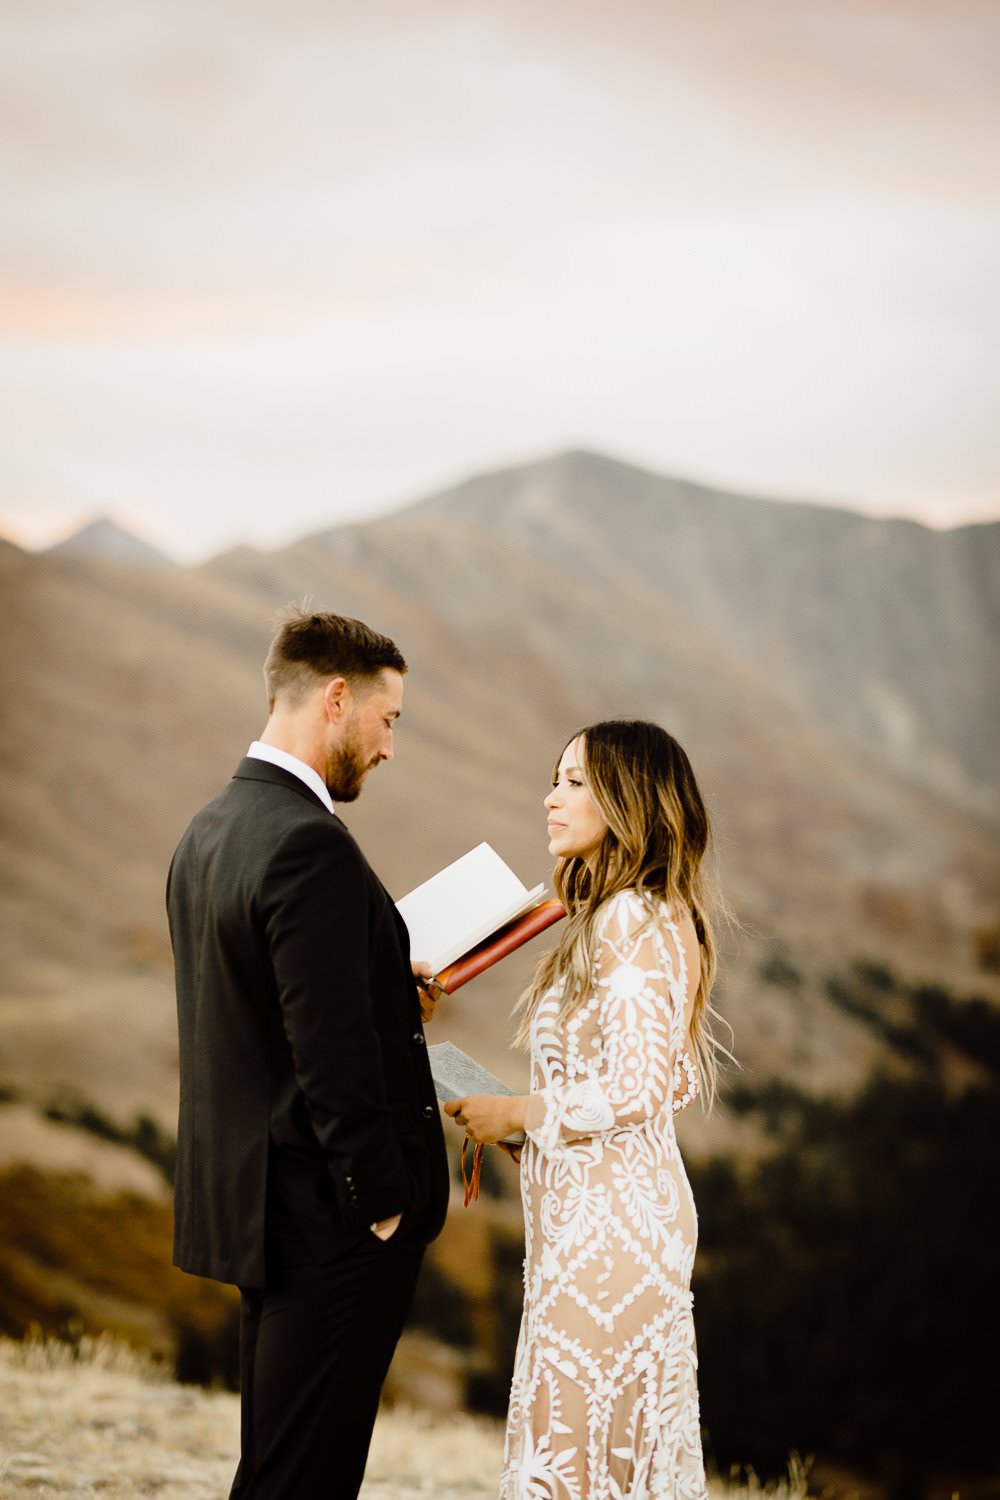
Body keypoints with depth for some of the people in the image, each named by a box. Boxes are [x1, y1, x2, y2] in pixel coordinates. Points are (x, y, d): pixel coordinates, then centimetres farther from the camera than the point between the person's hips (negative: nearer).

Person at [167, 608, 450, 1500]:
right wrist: (384, 1203, -16)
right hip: (328, 1224, -10)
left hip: (249, 1202, 10)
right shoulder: (310, 845, -20)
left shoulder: (211, 831, 11)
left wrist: (393, 1002, 14)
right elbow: (331, 1053, -23)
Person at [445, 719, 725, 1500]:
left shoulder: (634, 920, -16)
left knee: (588, 1432, -3)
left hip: (609, 1209, -10)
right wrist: (516, 1117, 12)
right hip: (598, 1200, 10)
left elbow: (637, 1088, -23)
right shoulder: (611, 916, 14)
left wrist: (516, 1113, -11)